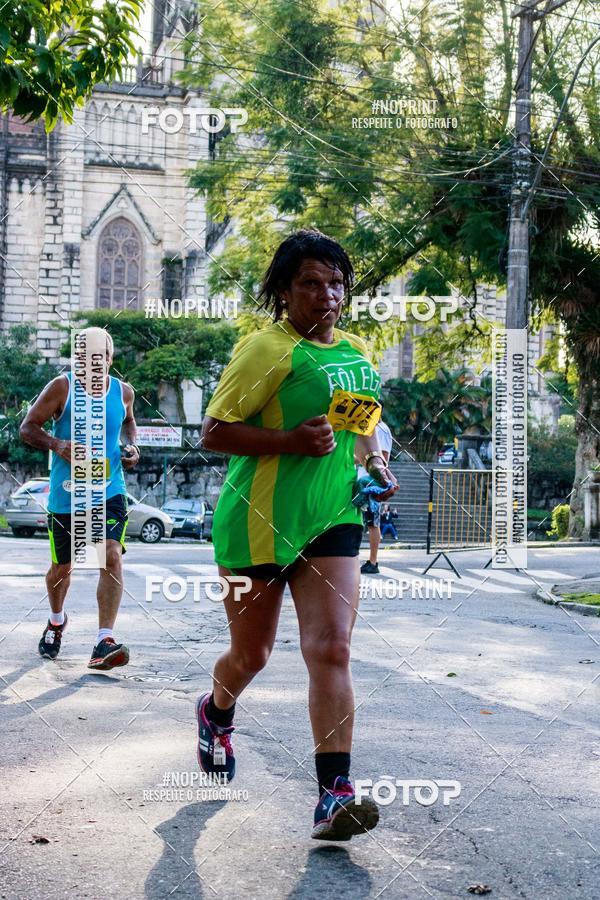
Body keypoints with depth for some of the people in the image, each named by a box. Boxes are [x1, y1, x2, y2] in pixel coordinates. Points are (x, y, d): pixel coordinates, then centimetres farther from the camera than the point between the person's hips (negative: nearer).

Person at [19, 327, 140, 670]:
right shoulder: (62, 388, -6)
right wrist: (56, 444, -22)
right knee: (62, 566, 11)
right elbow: (28, 427, -3)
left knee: (112, 555, -19)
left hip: (109, 490, 1)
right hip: (66, 493, -1)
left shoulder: (123, 392, 5)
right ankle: (57, 620, 44)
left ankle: (105, 642, -22)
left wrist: (132, 446, 6)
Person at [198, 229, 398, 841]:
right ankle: (216, 713, 46)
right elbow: (214, 432, -13)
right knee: (251, 653, 11)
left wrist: (374, 461, 11)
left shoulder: (356, 350, 12)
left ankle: (334, 795, -13)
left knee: (331, 649, -11)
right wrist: (289, 440, -23)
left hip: (333, 518, 5)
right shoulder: (267, 348, -10)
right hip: (259, 521, -4)